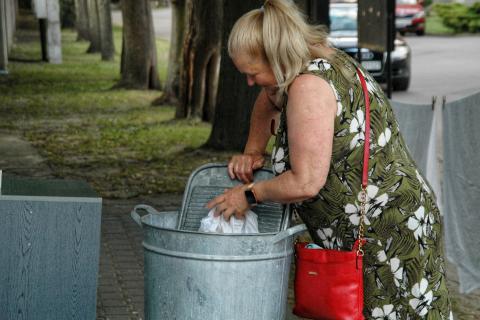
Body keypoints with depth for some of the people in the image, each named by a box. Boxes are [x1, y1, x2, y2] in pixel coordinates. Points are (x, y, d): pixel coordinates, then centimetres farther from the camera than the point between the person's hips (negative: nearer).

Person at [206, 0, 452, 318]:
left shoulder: (308, 86, -20)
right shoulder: (330, 60, 9)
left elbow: (306, 183, -24)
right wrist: (253, 152, 18)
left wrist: (249, 195, -8)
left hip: (383, 234, -10)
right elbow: (270, 100, 30)